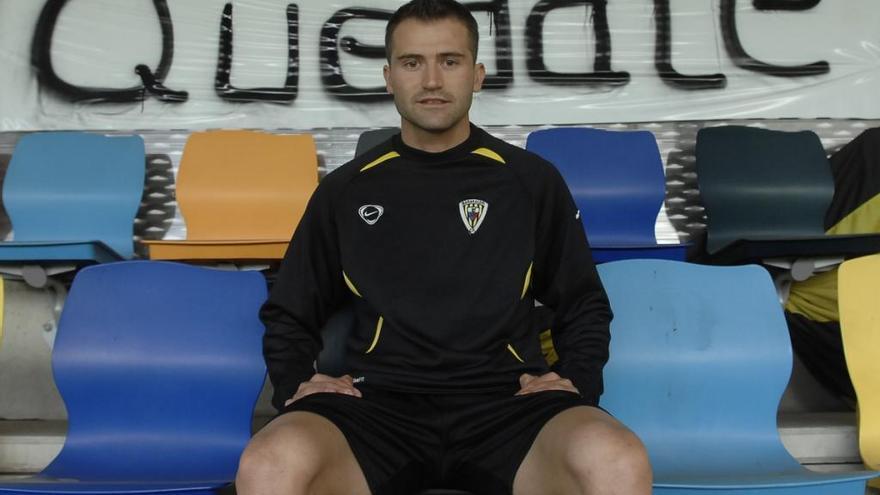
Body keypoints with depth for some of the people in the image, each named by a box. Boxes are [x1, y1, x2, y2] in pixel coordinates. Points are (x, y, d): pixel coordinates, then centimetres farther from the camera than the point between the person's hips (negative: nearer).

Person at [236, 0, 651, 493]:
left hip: (505, 399, 0)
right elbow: (289, 316, 23)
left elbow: (585, 307, 21)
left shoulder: (532, 180, 14)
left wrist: (578, 381, 4)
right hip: (378, 401, 1)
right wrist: (295, 383, 5)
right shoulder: (346, 189, 15)